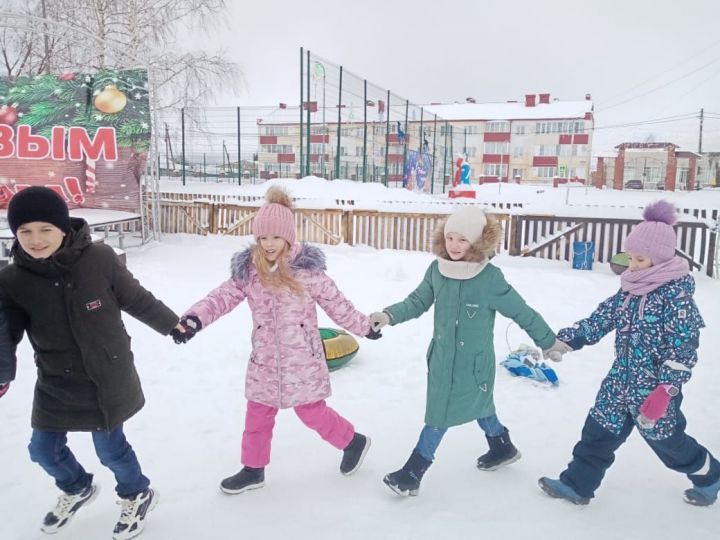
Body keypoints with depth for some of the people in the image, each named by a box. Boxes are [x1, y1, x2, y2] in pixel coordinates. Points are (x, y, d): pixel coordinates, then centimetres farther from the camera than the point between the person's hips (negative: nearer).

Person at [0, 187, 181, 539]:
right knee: (44, 449, 18)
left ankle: (137, 496, 41)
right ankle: (77, 489, 52)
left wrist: (172, 324, 8)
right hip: (55, 383, 4)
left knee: (110, 447, 8)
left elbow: (136, 299, -4)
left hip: (106, 378, -3)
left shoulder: (99, 259, -18)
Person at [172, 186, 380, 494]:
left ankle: (353, 442, 32)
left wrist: (365, 327, 5)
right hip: (265, 359, 4)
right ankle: (252, 470, 35)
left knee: (312, 412, 6)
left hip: (302, 359, -3)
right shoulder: (248, 270, -4)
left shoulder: (307, 267, -12)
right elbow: (223, 297, -10)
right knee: (257, 416, 13)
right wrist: (193, 319, -27)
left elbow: (335, 302, -3)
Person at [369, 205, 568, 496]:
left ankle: (413, 472, 15)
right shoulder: (437, 270, -7)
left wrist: (547, 341, 3)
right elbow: (417, 301, 3)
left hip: (472, 362, -5)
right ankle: (502, 448, 49)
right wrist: (389, 315, -14)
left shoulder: (491, 278, -19)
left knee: (442, 413, 1)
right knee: (476, 404, 23)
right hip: (442, 356, 5)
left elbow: (522, 312, -8)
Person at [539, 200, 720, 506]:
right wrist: (563, 340, -3)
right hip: (621, 379, 6)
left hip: (655, 387, -6)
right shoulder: (630, 288, 3)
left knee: (665, 438, 14)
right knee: (599, 430, 9)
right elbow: (601, 318, 5)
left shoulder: (676, 295, -19)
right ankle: (577, 484, 21)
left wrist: (665, 391, -26)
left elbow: (683, 348, -21)